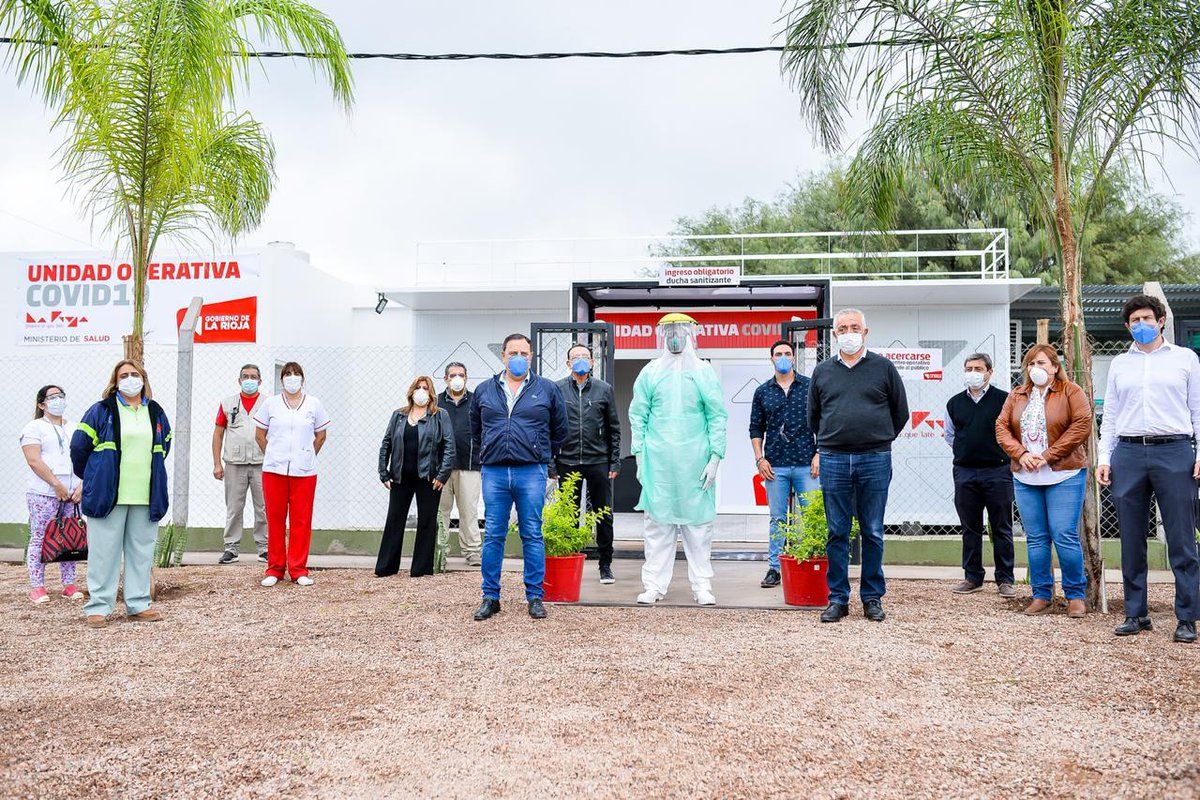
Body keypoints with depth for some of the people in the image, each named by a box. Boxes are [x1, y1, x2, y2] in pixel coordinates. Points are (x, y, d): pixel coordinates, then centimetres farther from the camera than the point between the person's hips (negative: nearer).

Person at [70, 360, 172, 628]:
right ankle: (98, 607, 8)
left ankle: (138, 605, 16)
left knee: (142, 552, 8)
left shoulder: (156, 412, 12)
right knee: (104, 552, 0)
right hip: (108, 496, -4)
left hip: (146, 497, 4)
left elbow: (164, 446, 25)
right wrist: (91, 478, 11)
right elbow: (79, 446, 2)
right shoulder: (102, 411, -1)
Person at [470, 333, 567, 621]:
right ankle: (490, 597, 12)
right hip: (494, 473, 2)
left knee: (533, 536, 2)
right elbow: (476, 429, 24)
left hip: (532, 473, -2)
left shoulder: (547, 389, 6)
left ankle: (535, 597, 10)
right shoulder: (484, 390, 11)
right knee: (493, 536, 4)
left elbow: (560, 430, 16)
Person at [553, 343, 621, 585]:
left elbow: (614, 429, 7)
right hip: (568, 463, 0)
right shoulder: (557, 390, 4)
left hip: (598, 462, 0)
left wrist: (615, 462, 2)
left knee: (604, 516, 4)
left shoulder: (604, 389, 6)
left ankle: (605, 565, 15)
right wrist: (551, 463, -1)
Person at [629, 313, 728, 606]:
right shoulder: (650, 372, 8)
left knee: (698, 524, 3)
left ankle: (702, 585, 11)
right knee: (658, 522, 3)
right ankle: (654, 585, 10)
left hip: (696, 462, 0)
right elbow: (638, 416, 8)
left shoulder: (704, 372, 6)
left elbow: (717, 416, 3)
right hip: (658, 462, 1)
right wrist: (640, 455, 1)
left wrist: (715, 458, -4)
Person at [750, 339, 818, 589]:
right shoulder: (762, 392, 9)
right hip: (775, 465, 1)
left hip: (806, 463, -1)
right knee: (777, 519, 6)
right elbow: (756, 428, 12)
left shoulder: (810, 386, 5)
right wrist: (759, 458, 2)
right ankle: (774, 568, 11)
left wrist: (819, 454, -2)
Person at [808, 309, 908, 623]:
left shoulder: (883, 368, 5)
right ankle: (838, 598, 11)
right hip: (833, 460, 1)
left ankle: (872, 598, 14)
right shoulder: (822, 371, 10)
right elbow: (813, 416, 21)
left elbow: (900, 412, 13)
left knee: (872, 533, 4)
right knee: (837, 532, 4)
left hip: (875, 459, -1)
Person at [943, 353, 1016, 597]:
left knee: (1002, 529, 3)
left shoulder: (1004, 400, -3)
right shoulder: (954, 403, 9)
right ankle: (973, 577, 17)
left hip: (997, 472, -3)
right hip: (964, 473, 3)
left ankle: (1005, 579, 10)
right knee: (970, 528, 9)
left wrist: (1003, 452, 5)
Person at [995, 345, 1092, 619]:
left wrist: (1049, 455, -14)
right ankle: (1042, 595, 15)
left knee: (1065, 536, -7)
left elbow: (1082, 424, -10)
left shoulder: (1071, 392, 1)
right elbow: (1001, 427, 8)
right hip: (1025, 477, 4)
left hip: (1064, 476, -4)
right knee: (1035, 538, 7)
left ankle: (1075, 596, 6)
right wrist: (1021, 454, -9)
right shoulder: (1016, 396, 14)